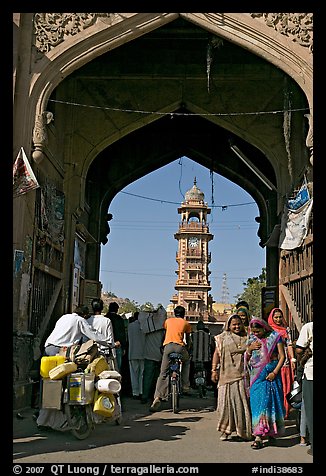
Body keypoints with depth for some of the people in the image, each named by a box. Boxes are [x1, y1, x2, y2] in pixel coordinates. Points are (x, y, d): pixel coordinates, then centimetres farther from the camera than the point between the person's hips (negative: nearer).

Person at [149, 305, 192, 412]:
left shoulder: (168, 320, 22)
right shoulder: (186, 323, 19)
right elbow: (188, 339, 22)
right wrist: (187, 348, 36)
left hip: (167, 346, 1)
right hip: (179, 347, -1)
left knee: (163, 374, 2)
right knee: (186, 362, 32)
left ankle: (157, 397, -11)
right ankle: (185, 384, 25)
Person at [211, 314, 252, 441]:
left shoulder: (246, 338, 11)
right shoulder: (222, 338, 7)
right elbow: (217, 354, 5)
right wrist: (214, 370, -2)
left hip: (243, 375, 1)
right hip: (227, 375, -1)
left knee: (242, 401, 2)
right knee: (226, 400, -3)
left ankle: (241, 431, 11)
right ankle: (225, 430, 6)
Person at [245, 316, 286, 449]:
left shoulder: (275, 337, -1)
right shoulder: (251, 339, 10)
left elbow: (282, 356, -3)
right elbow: (246, 358, 16)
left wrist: (275, 372, -11)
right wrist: (250, 348, -4)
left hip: (271, 374, -2)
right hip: (256, 375, 2)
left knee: (271, 402, 0)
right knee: (257, 402, -4)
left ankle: (272, 433, 15)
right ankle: (258, 436, -4)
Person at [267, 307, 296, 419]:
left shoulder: (286, 329, 12)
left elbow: (289, 345, 9)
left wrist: (292, 359, 1)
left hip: (284, 363, 2)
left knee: (285, 388, 3)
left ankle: (284, 412, 10)